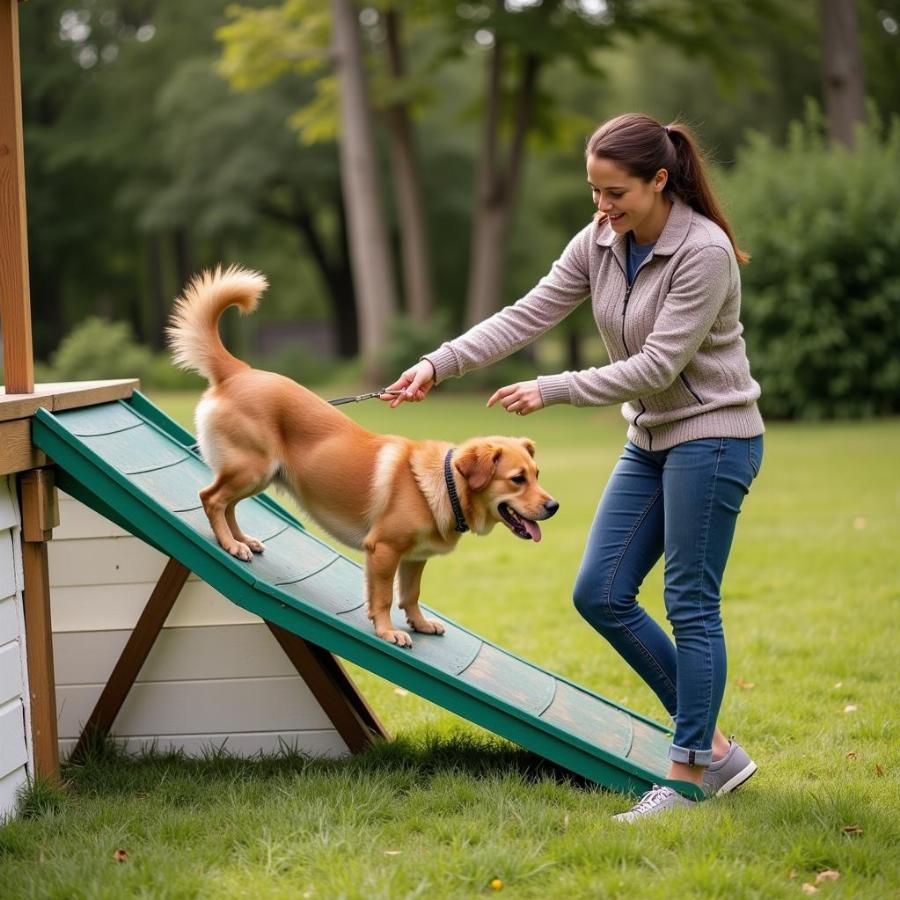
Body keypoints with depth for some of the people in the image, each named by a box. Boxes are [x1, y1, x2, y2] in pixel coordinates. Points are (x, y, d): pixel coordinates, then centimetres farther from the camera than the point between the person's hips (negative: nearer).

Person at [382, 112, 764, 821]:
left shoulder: (704, 251, -20)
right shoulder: (599, 243, 2)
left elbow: (657, 365, -22)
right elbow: (527, 316, -1)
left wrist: (551, 391, -21)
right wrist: (438, 364, -11)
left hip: (713, 436, -8)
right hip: (651, 438, 8)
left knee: (691, 603, -7)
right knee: (600, 595, 4)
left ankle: (687, 777, 3)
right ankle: (715, 747, 12)